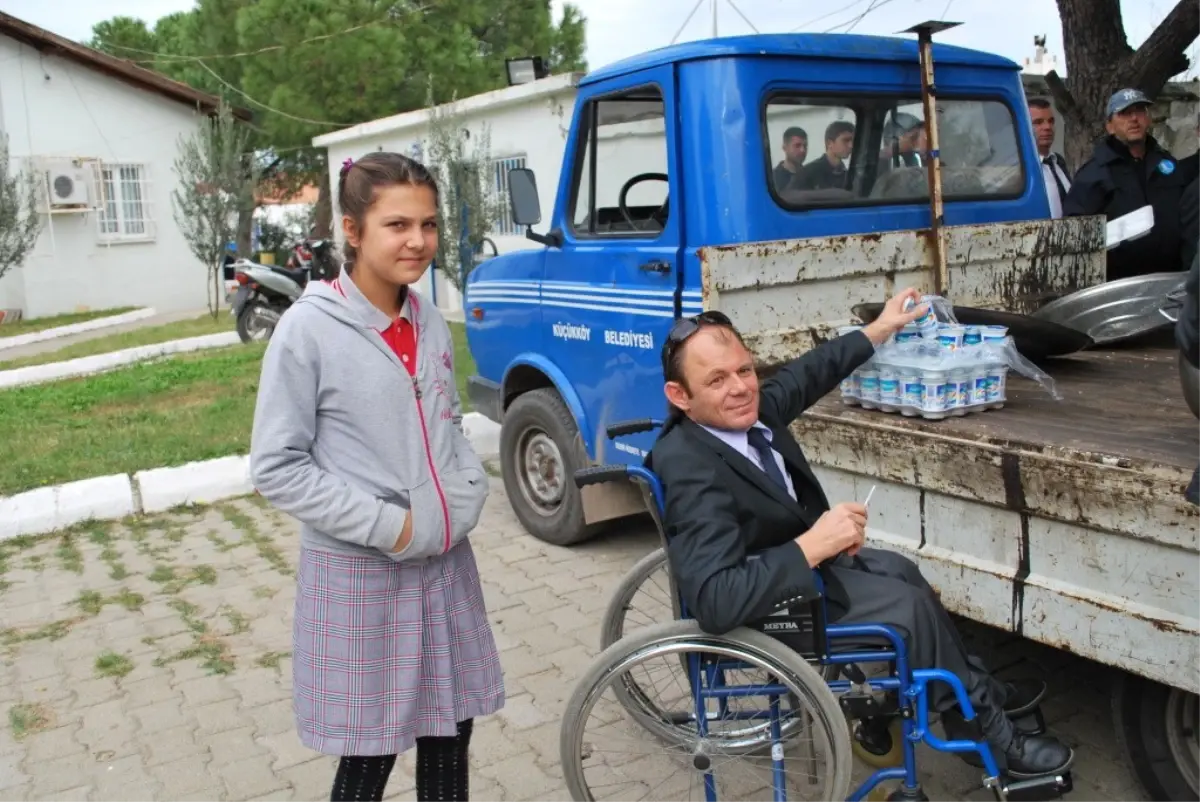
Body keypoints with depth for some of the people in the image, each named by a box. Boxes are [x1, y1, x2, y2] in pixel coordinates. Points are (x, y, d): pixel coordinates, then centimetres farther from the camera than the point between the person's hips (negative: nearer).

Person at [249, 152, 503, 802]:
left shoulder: (430, 323, 3)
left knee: (449, 735, 15)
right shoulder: (308, 330, -13)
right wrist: (386, 525, -16)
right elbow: (276, 468, -13)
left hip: (446, 560, 5)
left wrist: (466, 495, -3)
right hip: (358, 571, -5)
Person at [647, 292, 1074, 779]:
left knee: (900, 571, 19)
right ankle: (987, 735, 19)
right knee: (909, 605, -4)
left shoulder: (746, 408, -11)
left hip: (794, 558, 9)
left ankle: (981, 692, 39)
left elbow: (805, 375, 10)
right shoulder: (691, 472, -36)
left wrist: (879, 330, 19)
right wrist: (812, 546, -39)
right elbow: (714, 603, -43)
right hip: (768, 605, -9)